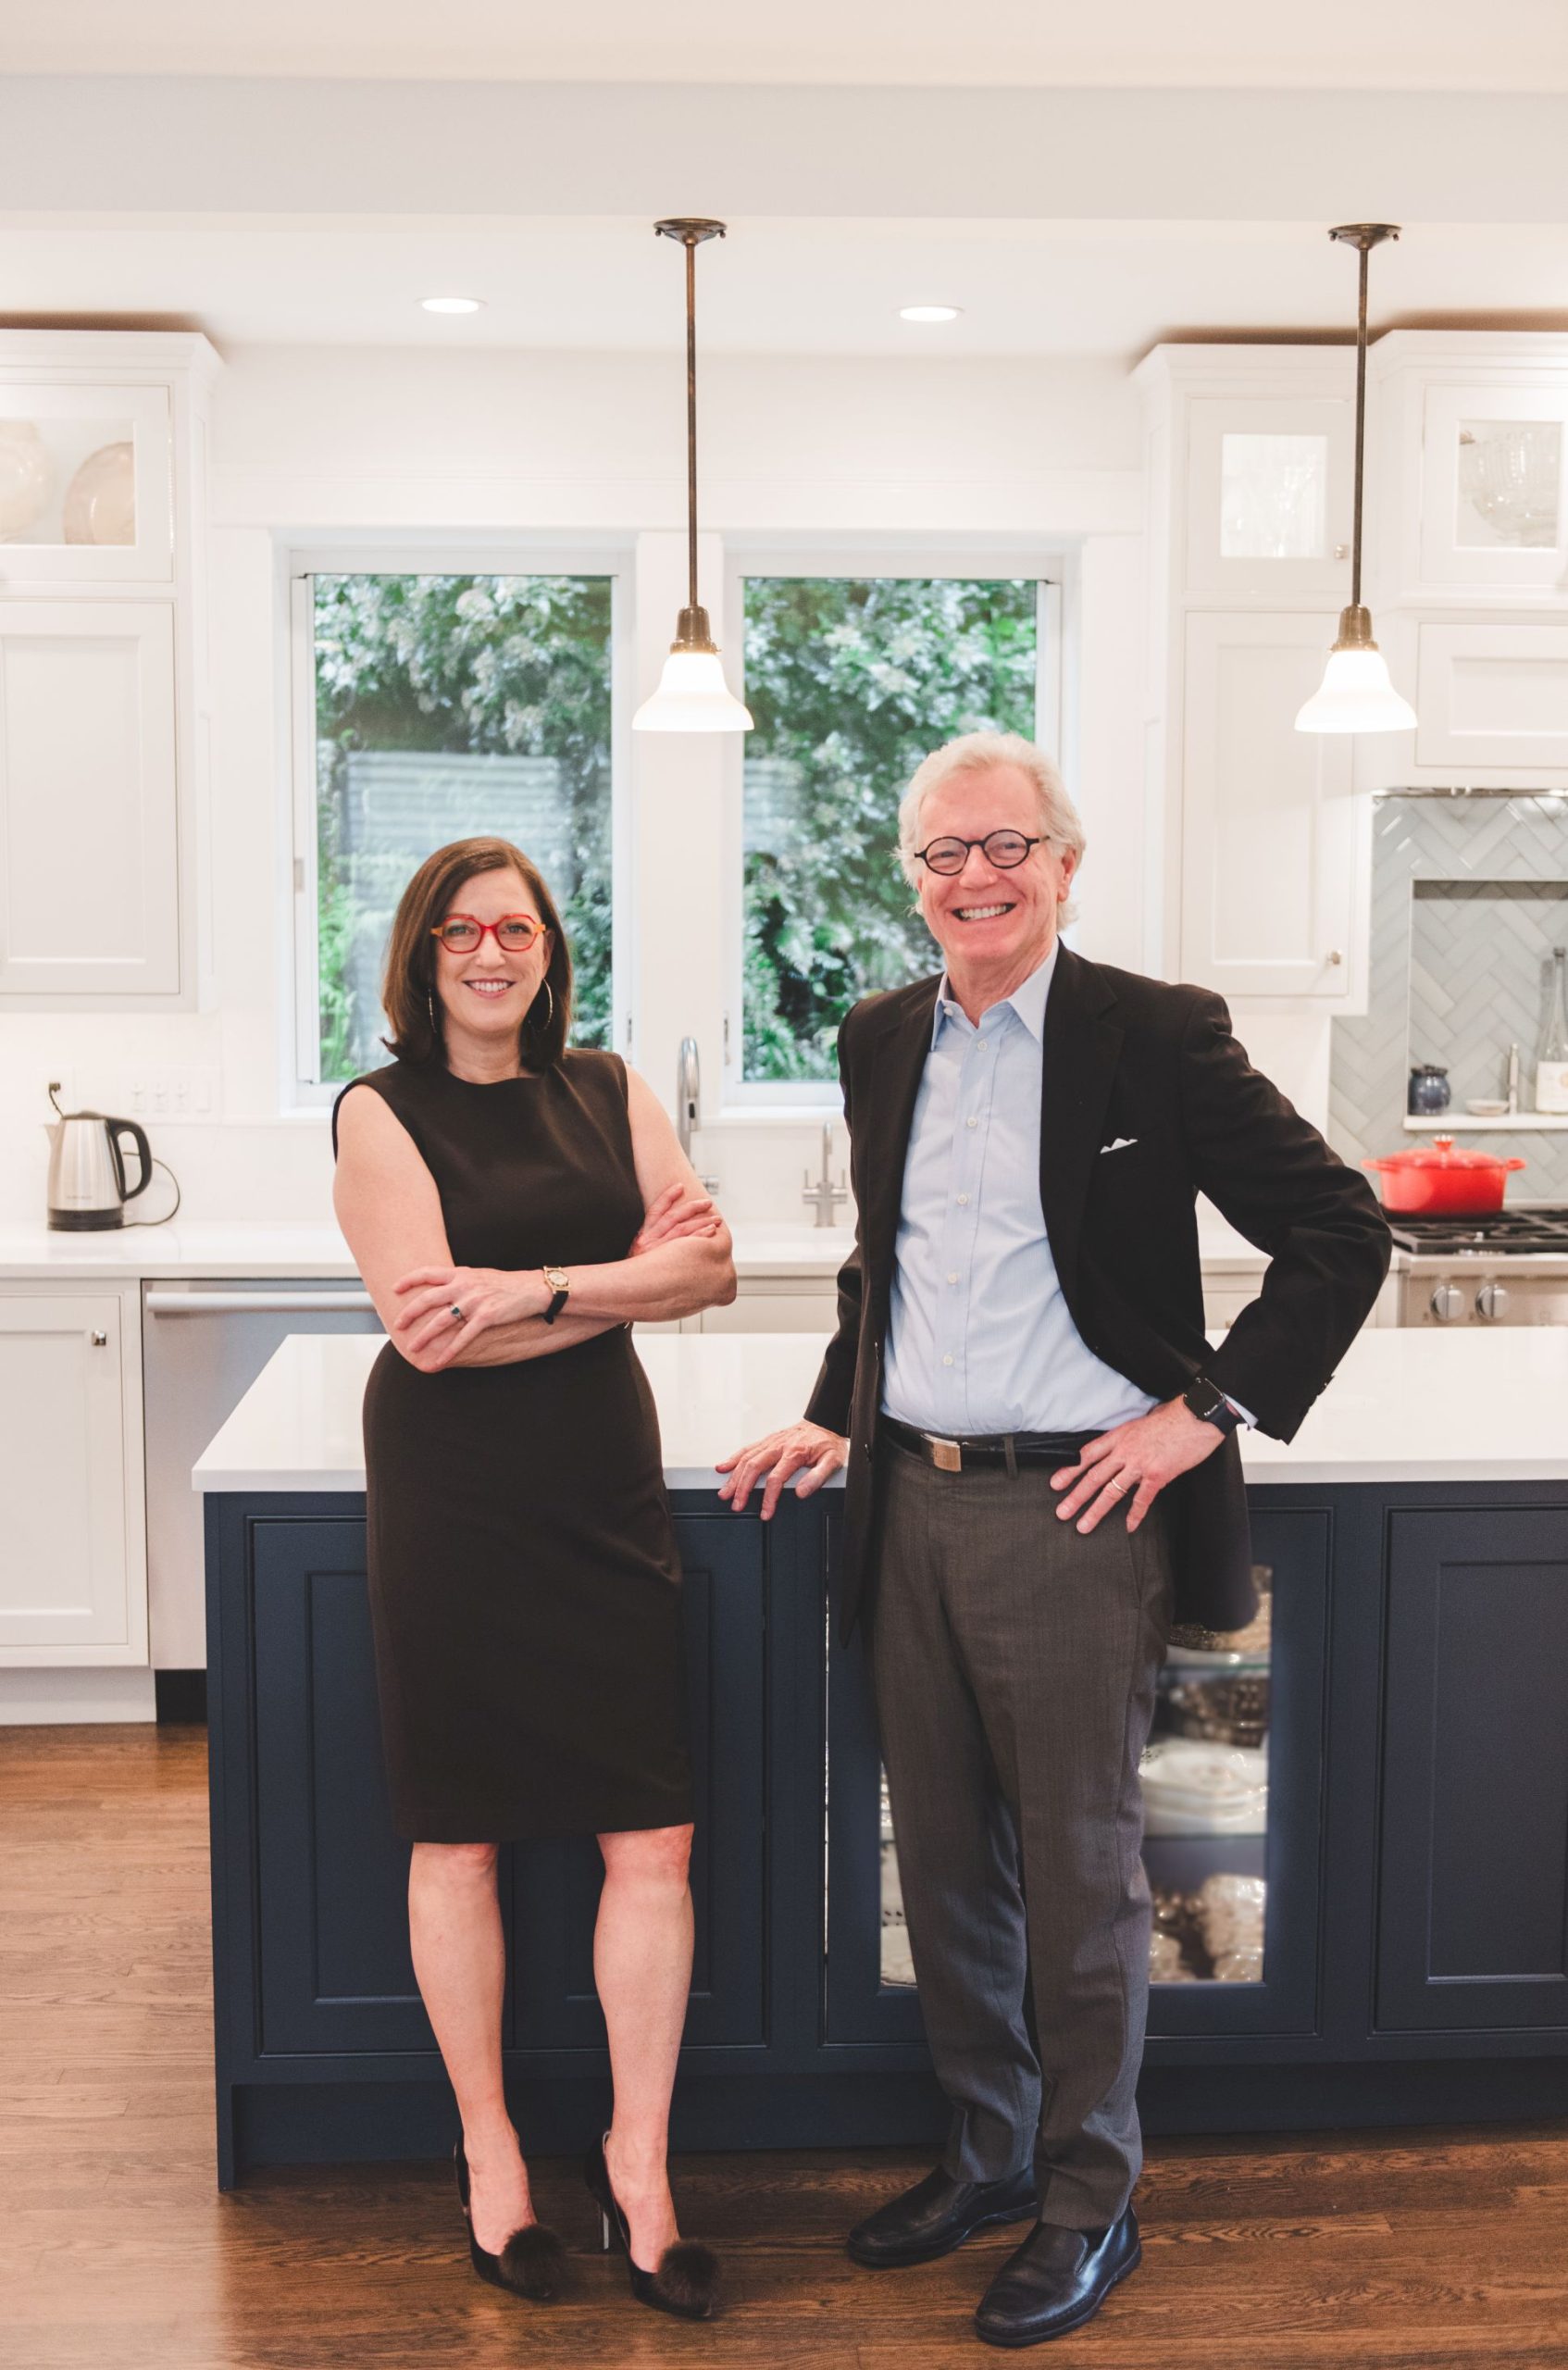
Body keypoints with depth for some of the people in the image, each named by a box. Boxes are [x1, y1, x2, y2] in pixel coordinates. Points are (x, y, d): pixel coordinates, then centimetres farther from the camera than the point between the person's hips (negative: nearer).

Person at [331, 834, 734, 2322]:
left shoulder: (606, 1092, 9)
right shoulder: (382, 1112, -3)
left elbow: (710, 1266, -3)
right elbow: (428, 1328, -14)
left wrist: (534, 1289, -16)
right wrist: (627, 1275, -12)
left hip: (605, 1487, 4)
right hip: (454, 1500, -3)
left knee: (654, 1843, 2)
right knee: (458, 1844, 9)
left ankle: (637, 2158, 19)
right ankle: (488, 2154, 27)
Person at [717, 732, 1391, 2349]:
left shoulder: (1153, 1035, -8)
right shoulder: (881, 1043, 10)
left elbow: (1341, 1235, -7)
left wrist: (1209, 1408, -11)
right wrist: (836, 1416, 13)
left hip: (1074, 1508, -6)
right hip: (911, 1505, 6)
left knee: (1080, 1870, 6)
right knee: (945, 1864, 15)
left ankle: (1089, 2202, 24)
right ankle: (989, 2153, 34)